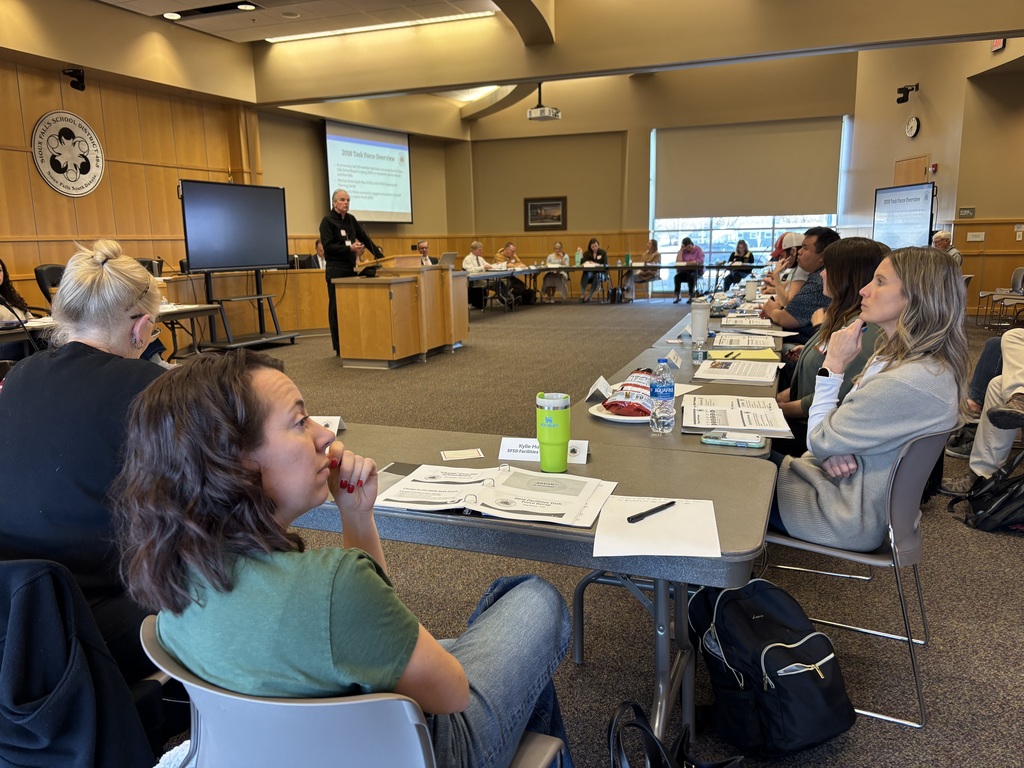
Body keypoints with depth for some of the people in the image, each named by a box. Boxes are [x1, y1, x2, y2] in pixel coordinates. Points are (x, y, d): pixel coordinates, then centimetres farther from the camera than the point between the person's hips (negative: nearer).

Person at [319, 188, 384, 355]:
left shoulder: (351, 219, 14)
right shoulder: (327, 221, -5)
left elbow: (365, 238, 14)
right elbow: (327, 247, -14)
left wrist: (380, 256, 8)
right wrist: (349, 248, -23)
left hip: (351, 267, 6)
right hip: (336, 269, -6)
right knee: (337, 307, -3)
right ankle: (339, 347, 2)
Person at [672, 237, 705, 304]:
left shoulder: (698, 249, 0)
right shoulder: (683, 251, 9)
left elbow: (700, 261, -13)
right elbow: (678, 262, -4)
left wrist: (688, 262, -20)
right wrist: (681, 250, -7)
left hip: (696, 271, -3)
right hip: (684, 271, 3)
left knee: (690, 276, -36)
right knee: (677, 276, -27)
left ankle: (691, 297, -23)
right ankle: (677, 296, -20)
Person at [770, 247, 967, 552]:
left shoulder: (910, 383, -30)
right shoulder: (899, 355, 2)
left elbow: (819, 441, -21)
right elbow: (846, 422, 10)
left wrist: (834, 365, -18)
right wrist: (833, 451, -12)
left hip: (849, 517, -9)